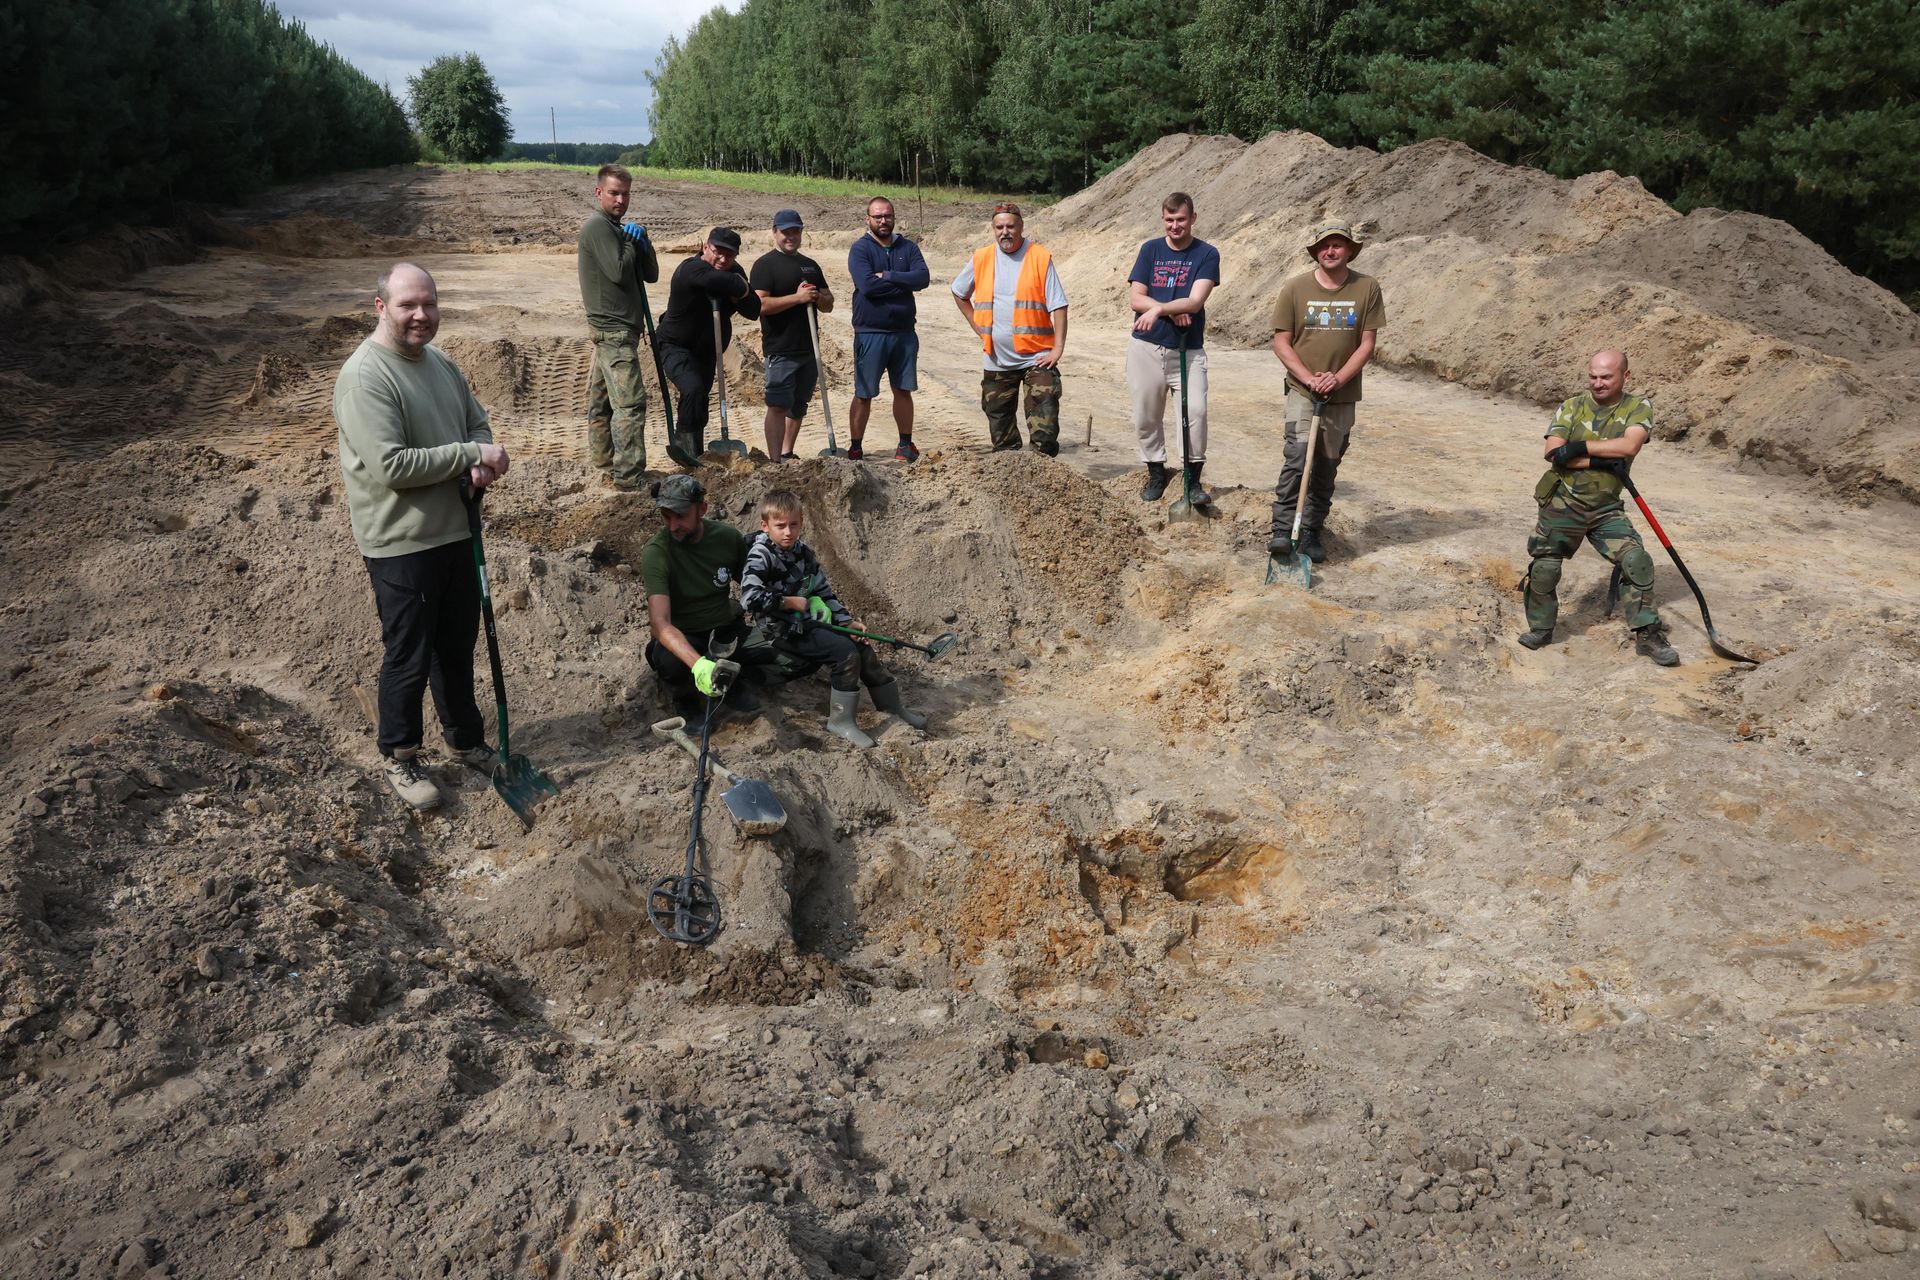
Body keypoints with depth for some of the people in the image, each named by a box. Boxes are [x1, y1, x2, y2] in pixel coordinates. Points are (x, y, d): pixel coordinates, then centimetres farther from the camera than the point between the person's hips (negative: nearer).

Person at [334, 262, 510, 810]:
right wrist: (471, 454, -19)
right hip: (401, 545, -8)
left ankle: (465, 739, 38)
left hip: (456, 532, 8)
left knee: (457, 647, 20)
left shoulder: (439, 363, 8)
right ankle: (399, 758, 24)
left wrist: (484, 463, -9)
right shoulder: (365, 376, -19)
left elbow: (478, 424, 15)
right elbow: (391, 466, -27)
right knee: (408, 658, 5)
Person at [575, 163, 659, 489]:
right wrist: (630, 241, -5)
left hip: (612, 329, 10)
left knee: (602, 399, 13)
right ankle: (628, 475, -16)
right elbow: (619, 272, -21)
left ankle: (604, 463, 19)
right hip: (614, 329, -10)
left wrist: (642, 242, -1)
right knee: (630, 401, -14)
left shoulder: (617, 229, 21)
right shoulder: (598, 226, -10)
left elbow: (651, 274, 16)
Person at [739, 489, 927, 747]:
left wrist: (846, 621, 5)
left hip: (809, 621, 8)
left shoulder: (804, 552, 8)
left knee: (862, 647, 3)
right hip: (784, 631, -8)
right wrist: (791, 602, -19)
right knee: (845, 652, -21)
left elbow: (823, 591, 14)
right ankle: (841, 720, -11)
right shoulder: (760, 556, -15)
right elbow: (750, 597, -28)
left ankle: (892, 705, 20)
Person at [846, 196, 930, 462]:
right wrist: (904, 282, -11)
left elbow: (923, 277, -9)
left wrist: (887, 276, -16)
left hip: (904, 333, 4)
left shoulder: (908, 248, 8)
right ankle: (855, 448, 12)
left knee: (903, 391, 11)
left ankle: (906, 445, 22)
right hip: (870, 333, -4)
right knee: (864, 395, 2)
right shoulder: (860, 249, -4)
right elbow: (867, 285, -20)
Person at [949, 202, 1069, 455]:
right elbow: (959, 293, 21)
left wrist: (1058, 347, -15)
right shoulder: (982, 259, 5)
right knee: (999, 422, 12)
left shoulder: (1040, 258, -5)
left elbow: (1058, 306, -7)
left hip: (1037, 357, -4)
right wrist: (978, 327, 12)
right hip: (996, 359, 4)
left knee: (1045, 423, -10)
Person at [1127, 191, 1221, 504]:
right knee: (1146, 417, 6)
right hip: (1146, 347, 2)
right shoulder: (1150, 249, 8)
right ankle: (1156, 473, 24)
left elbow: (1195, 302, -12)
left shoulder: (1207, 254, 0)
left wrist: (1158, 308, -26)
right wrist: (1173, 311, -13)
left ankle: (1193, 478, -1)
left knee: (1196, 411, -15)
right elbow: (1135, 298, 0)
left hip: (1188, 350, -2)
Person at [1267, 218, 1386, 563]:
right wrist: (1309, 379, -13)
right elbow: (1281, 342, -2)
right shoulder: (1295, 289, -3)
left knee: (1327, 467, 9)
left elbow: (1367, 344, -1)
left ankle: (1312, 532, 20)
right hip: (1302, 390, -2)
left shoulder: (1367, 289, -1)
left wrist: (1338, 379, -14)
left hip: (1343, 395, 2)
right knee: (1298, 457, -18)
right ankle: (1283, 531, -16)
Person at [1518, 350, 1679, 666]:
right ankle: (1541, 629, 21)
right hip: (1563, 503, 0)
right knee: (1544, 567, 0)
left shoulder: (1638, 408, -2)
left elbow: (1630, 445, -21)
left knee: (1637, 562, -10)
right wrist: (1601, 460, -21)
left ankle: (1647, 635, 1)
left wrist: (1581, 447, -21)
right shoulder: (1571, 408, -1)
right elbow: (1554, 453, -14)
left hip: (1607, 508, 0)